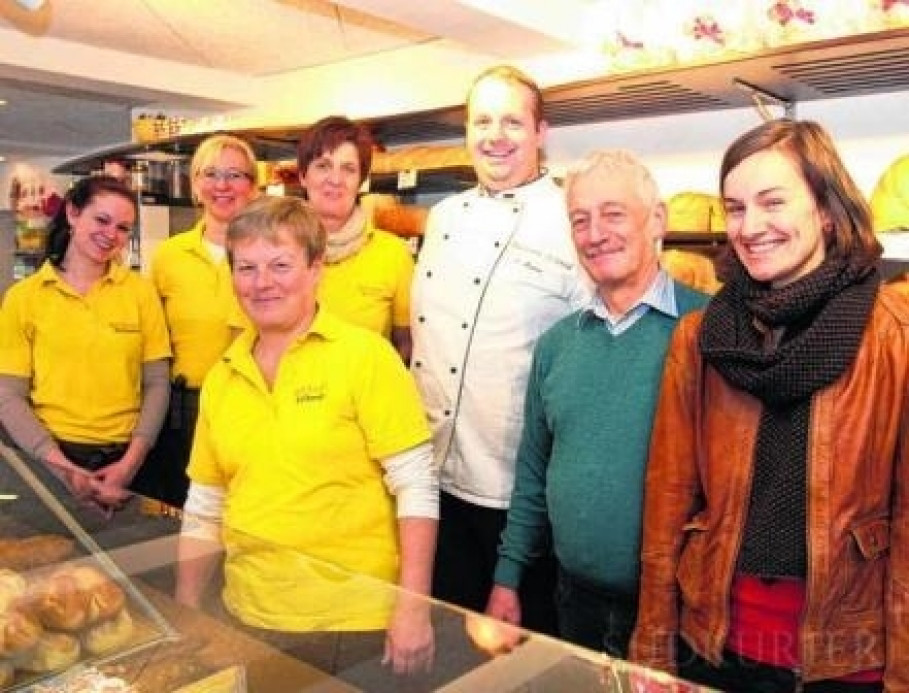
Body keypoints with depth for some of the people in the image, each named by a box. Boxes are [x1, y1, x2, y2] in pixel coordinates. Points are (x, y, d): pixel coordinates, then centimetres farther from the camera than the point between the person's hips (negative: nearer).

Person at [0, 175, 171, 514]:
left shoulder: (140, 291, 0)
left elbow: (156, 384, 0)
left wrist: (130, 463, -9)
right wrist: (64, 469, -13)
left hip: (124, 459, 1)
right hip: (50, 457, -1)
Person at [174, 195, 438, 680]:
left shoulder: (365, 355, -11)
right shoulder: (220, 378, 4)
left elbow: (416, 486, -13)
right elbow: (204, 511, 10)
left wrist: (413, 609, -18)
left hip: (355, 624, -4)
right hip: (248, 621, 5)